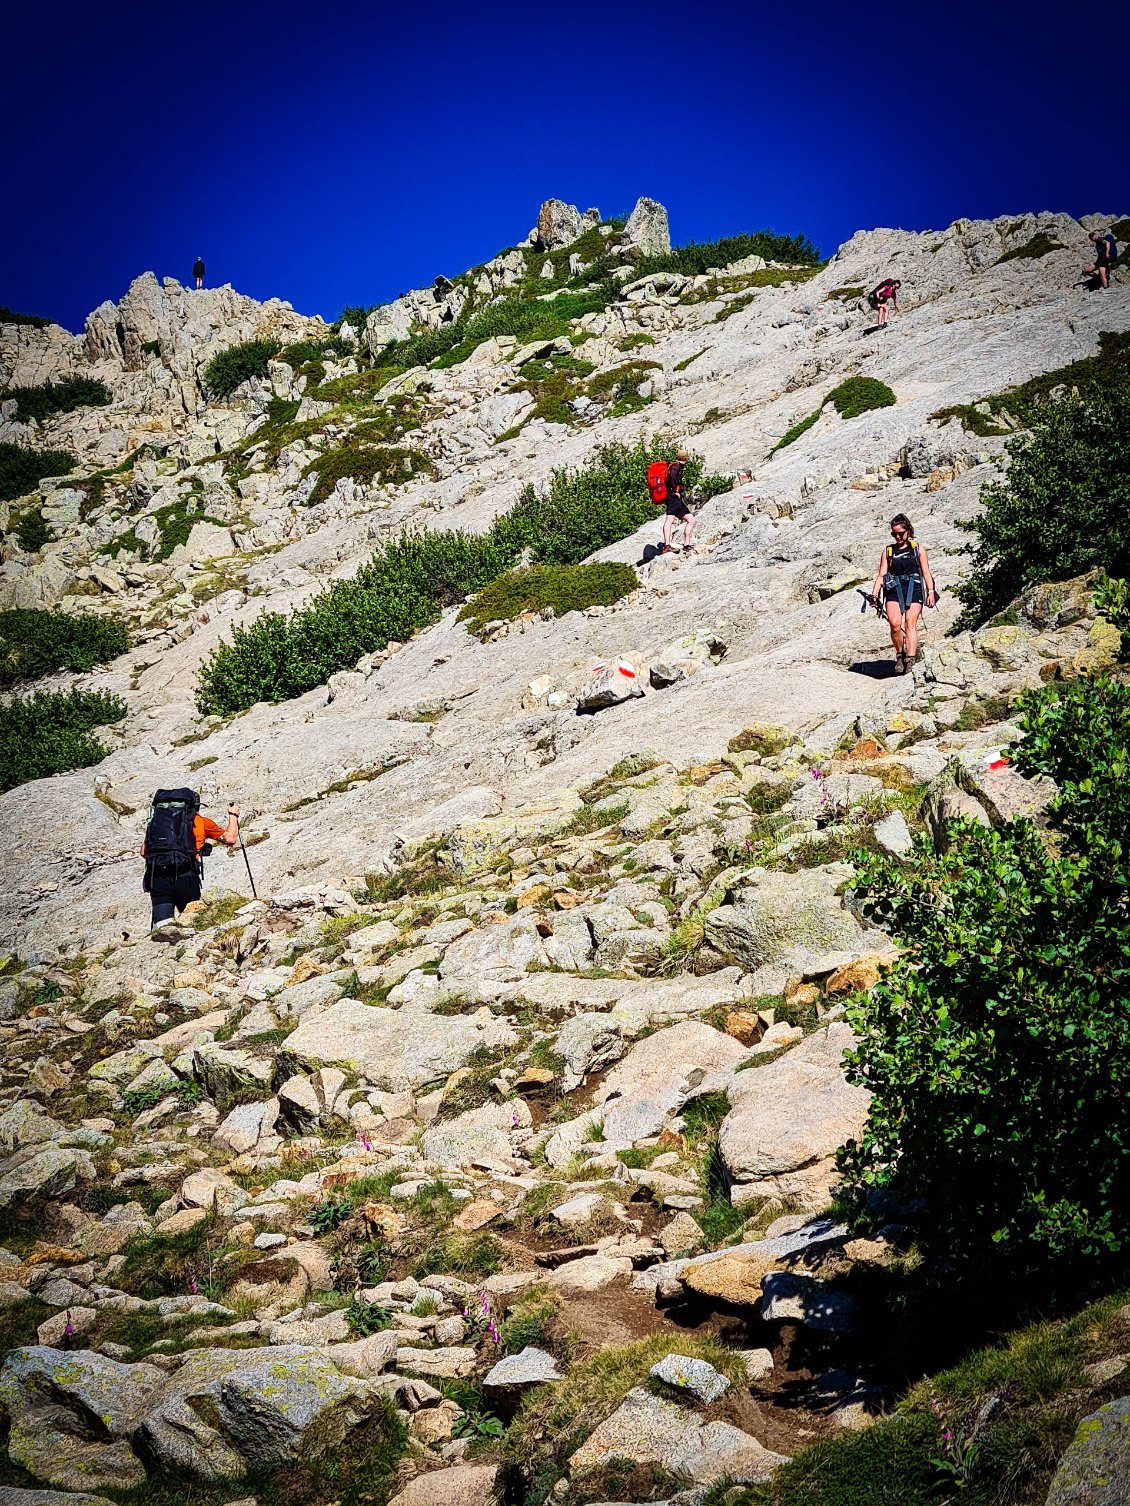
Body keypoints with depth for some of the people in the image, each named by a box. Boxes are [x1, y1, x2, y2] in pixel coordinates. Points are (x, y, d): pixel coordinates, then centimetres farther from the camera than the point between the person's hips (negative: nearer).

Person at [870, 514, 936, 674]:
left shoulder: (917, 548, 15)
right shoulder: (888, 551, 19)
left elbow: (926, 572, 10)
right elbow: (881, 575, 14)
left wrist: (931, 592, -3)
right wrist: (874, 594, 0)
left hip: (914, 589, -1)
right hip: (894, 589, 1)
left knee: (910, 623, -18)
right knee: (895, 624, -20)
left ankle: (910, 658, -26)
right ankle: (900, 654, -2)